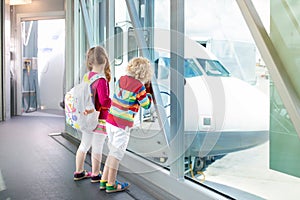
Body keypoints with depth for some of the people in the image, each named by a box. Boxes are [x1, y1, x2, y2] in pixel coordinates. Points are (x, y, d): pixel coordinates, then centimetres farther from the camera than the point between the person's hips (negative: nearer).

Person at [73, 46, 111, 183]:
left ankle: (79, 172, 31)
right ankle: (95, 175, 20)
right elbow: (104, 100, -23)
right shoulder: (101, 80, -21)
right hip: (99, 119, -7)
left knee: (84, 145, 18)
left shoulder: (86, 76, 3)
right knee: (97, 148, 7)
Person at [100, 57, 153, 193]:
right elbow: (146, 105, -4)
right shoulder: (139, 86, -16)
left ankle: (104, 180, 27)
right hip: (122, 125, -7)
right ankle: (111, 185, 17)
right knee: (117, 153, 6)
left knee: (113, 151, 19)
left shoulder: (122, 79, 3)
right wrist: (149, 94, 14)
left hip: (110, 120, 7)